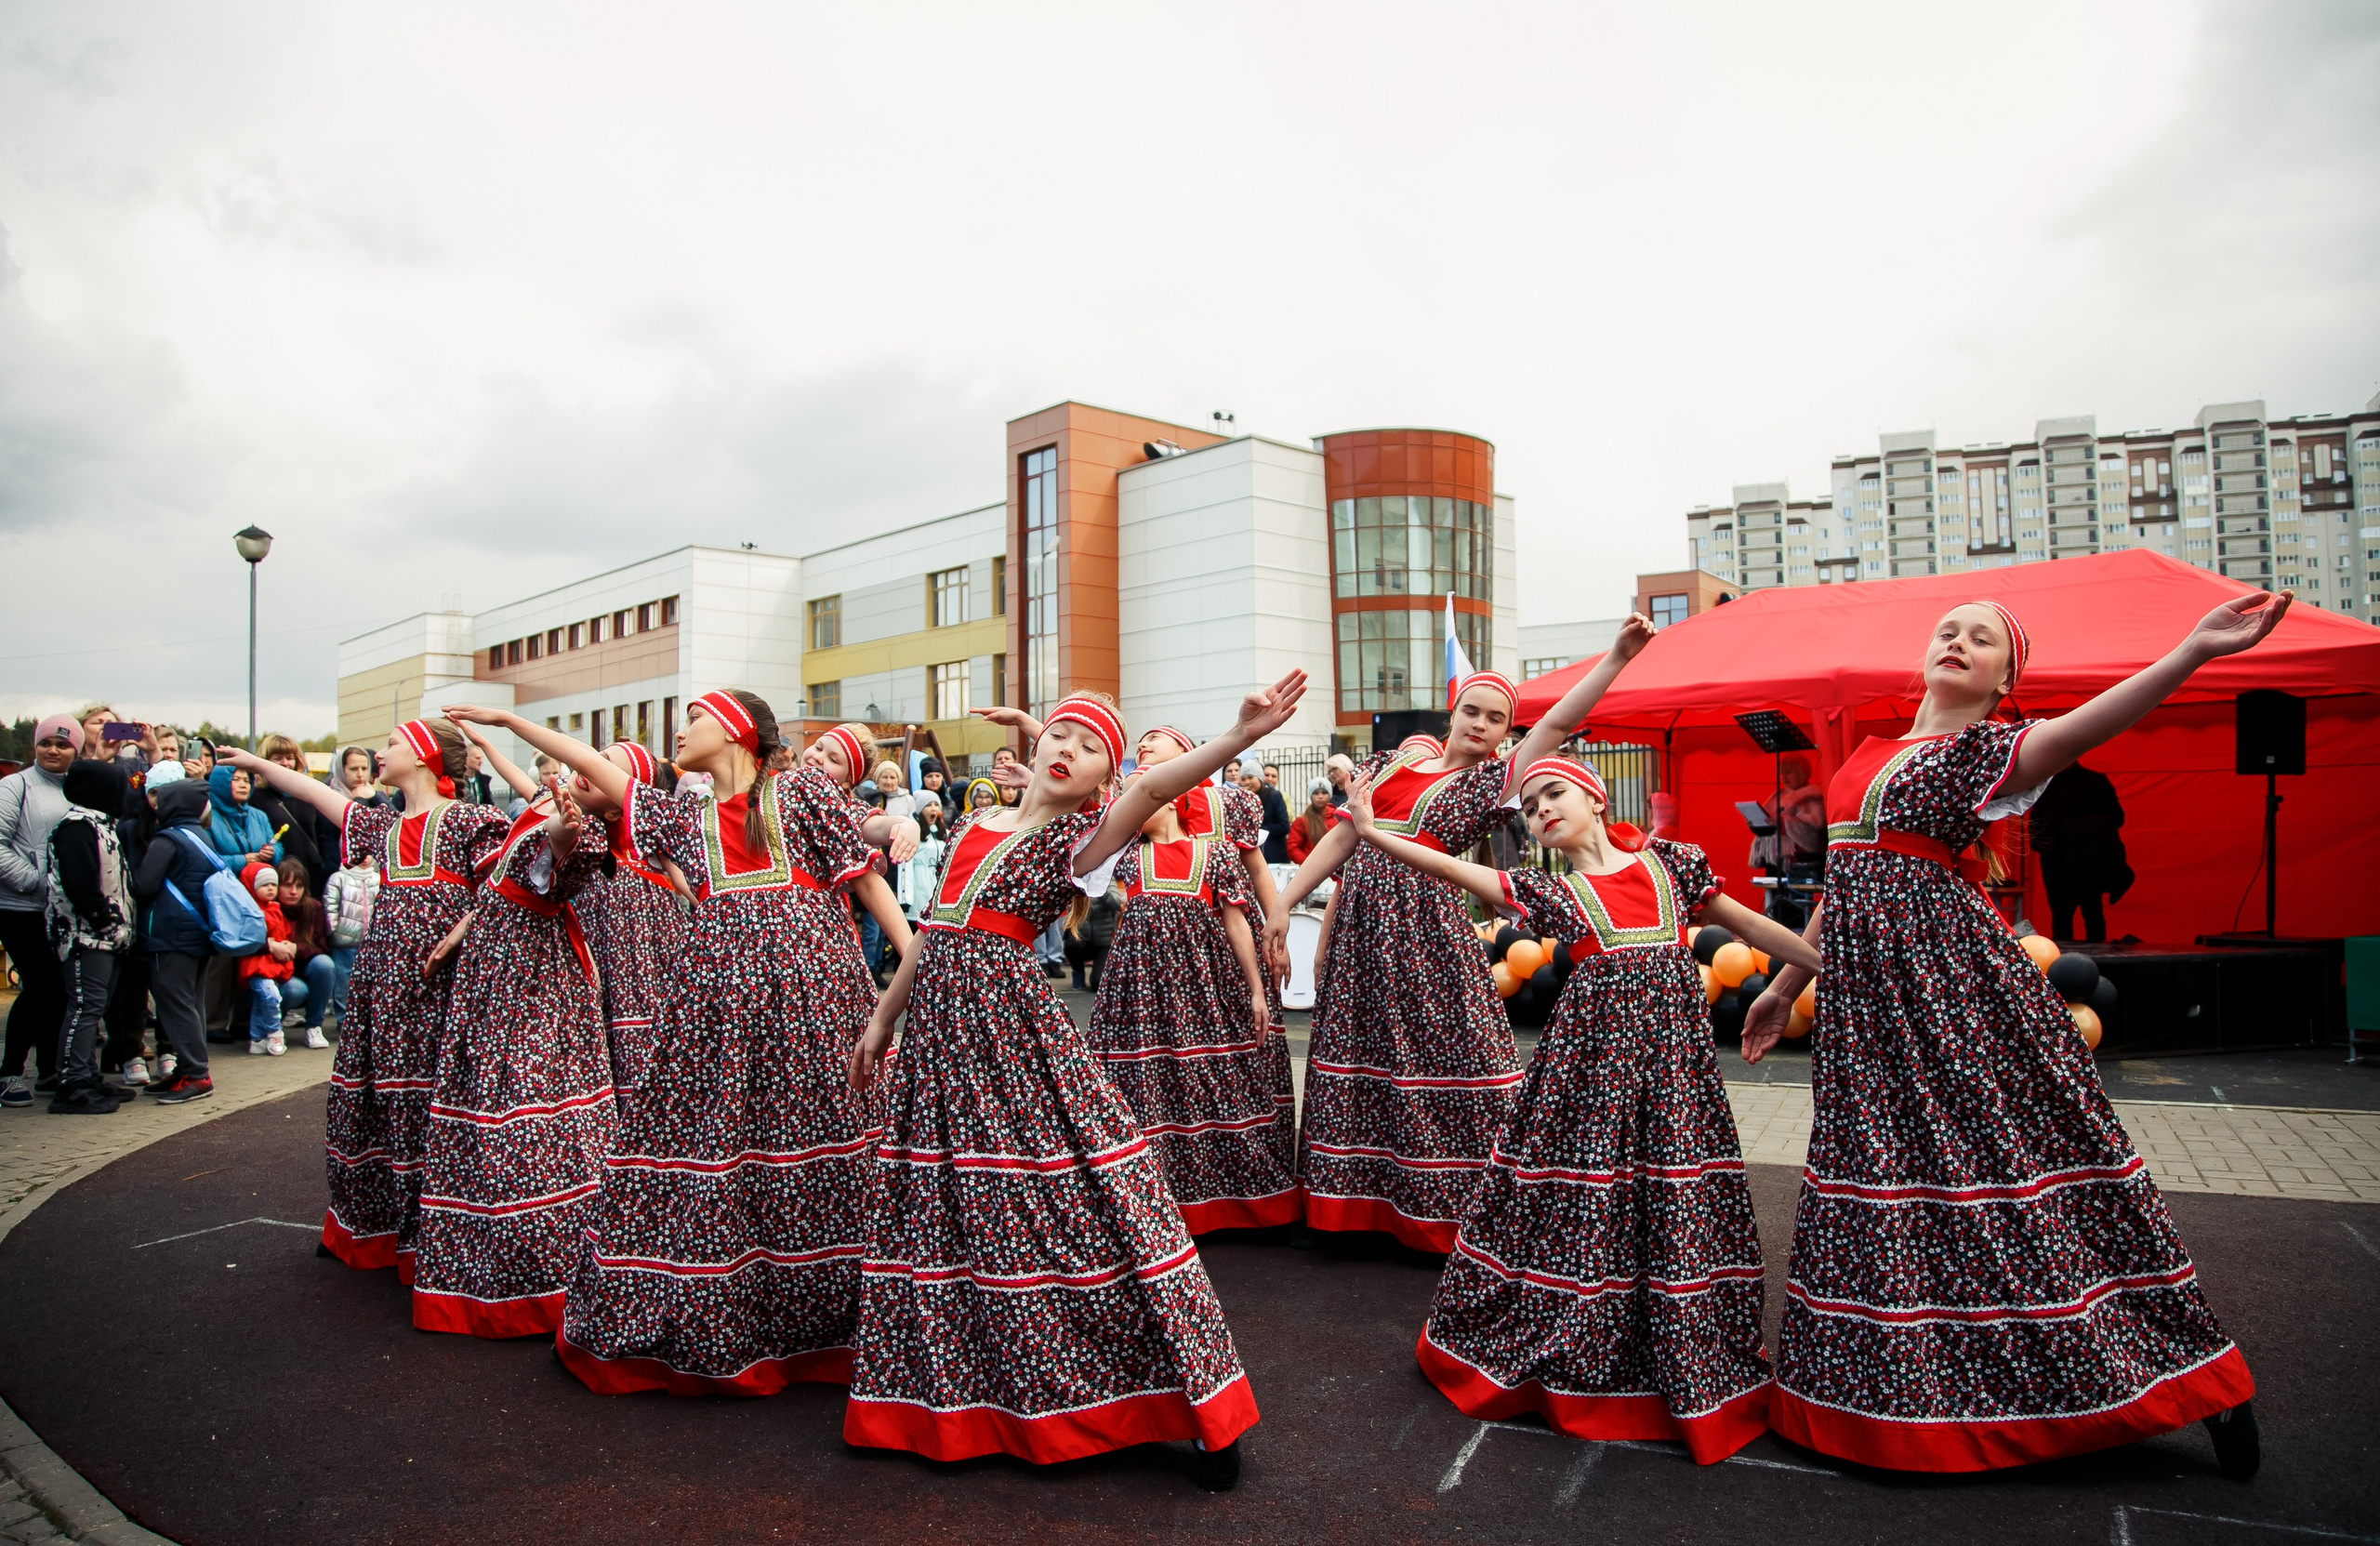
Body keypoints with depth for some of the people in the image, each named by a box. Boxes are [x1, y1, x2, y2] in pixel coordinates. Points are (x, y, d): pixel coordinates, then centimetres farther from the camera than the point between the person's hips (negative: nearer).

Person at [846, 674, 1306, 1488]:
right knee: (946, 1208, 11)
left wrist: (1237, 737, -38)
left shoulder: (1079, 837, -2)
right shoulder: (975, 826, 15)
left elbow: (1153, 788, -23)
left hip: (1012, 1020, -6)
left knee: (1061, 1205, -6)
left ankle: (1199, 1398, 3)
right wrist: (882, 1020, 25)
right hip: (938, 1022, 6)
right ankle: (963, 1394, 30)